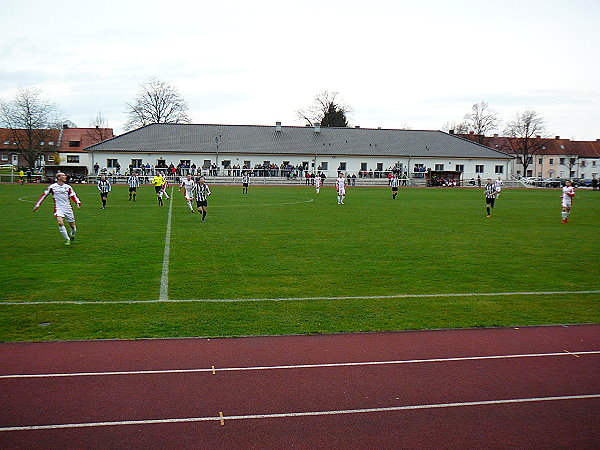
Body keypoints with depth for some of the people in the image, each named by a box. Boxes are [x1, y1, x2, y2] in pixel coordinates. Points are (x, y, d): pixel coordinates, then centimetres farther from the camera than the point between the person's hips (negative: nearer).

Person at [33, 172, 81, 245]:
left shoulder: (68, 187, 6)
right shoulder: (52, 187, -1)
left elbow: (73, 196, 8)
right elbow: (44, 195, 6)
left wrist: (78, 203, -12)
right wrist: (37, 205, 5)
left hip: (68, 208, 2)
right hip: (58, 208, -2)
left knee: (72, 225, 4)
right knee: (60, 223, -23)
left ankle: (72, 236, 37)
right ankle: (67, 239, -9)